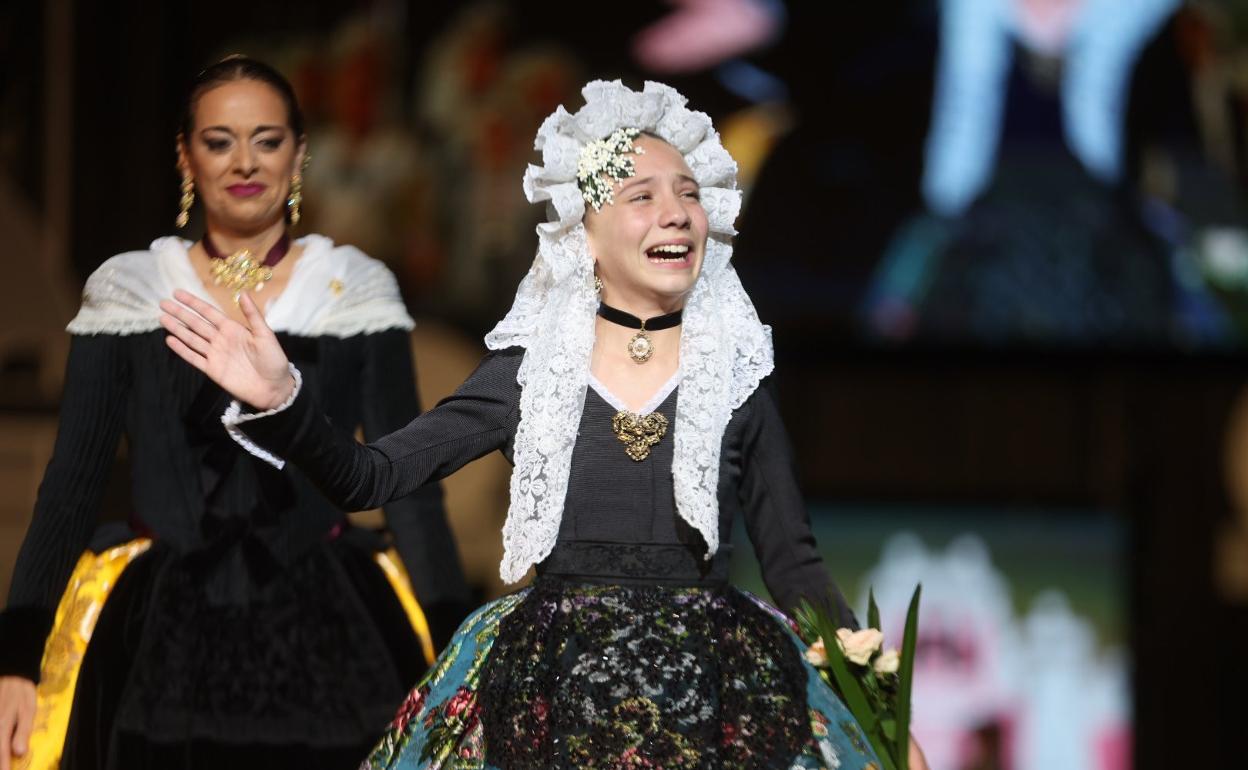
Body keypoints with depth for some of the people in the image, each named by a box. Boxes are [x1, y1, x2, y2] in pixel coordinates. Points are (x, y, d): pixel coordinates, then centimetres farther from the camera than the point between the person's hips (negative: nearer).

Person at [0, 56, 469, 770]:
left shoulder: (358, 289, 4)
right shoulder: (126, 291, 4)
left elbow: (410, 484, 3)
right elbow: (73, 483, 4)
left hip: (325, 639, 0)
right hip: (164, 643, 0)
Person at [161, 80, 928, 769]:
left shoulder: (739, 371, 4)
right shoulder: (531, 368, 4)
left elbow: (794, 563, 8)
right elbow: (371, 477, 1)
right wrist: (281, 401, -17)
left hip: (714, 698, 0)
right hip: (546, 692, 0)